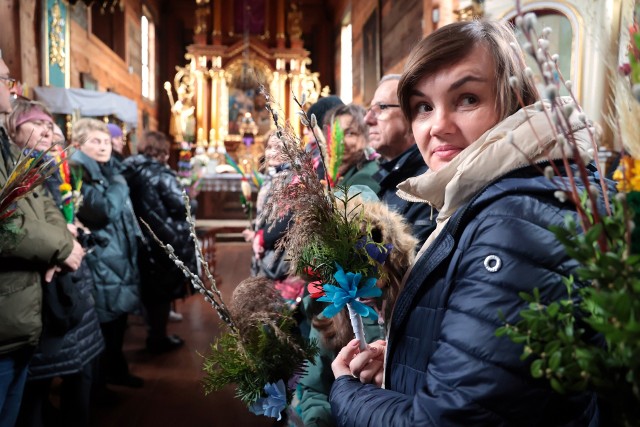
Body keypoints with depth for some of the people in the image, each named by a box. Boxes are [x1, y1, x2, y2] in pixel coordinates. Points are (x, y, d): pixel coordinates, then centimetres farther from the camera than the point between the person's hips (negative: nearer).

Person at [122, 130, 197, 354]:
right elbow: (181, 206, -19)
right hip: (165, 240, -7)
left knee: (151, 288, 20)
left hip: (142, 239, 7)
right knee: (164, 289, 7)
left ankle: (154, 334, 33)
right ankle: (158, 338, 18)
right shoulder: (161, 174, -16)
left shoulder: (128, 171, 5)